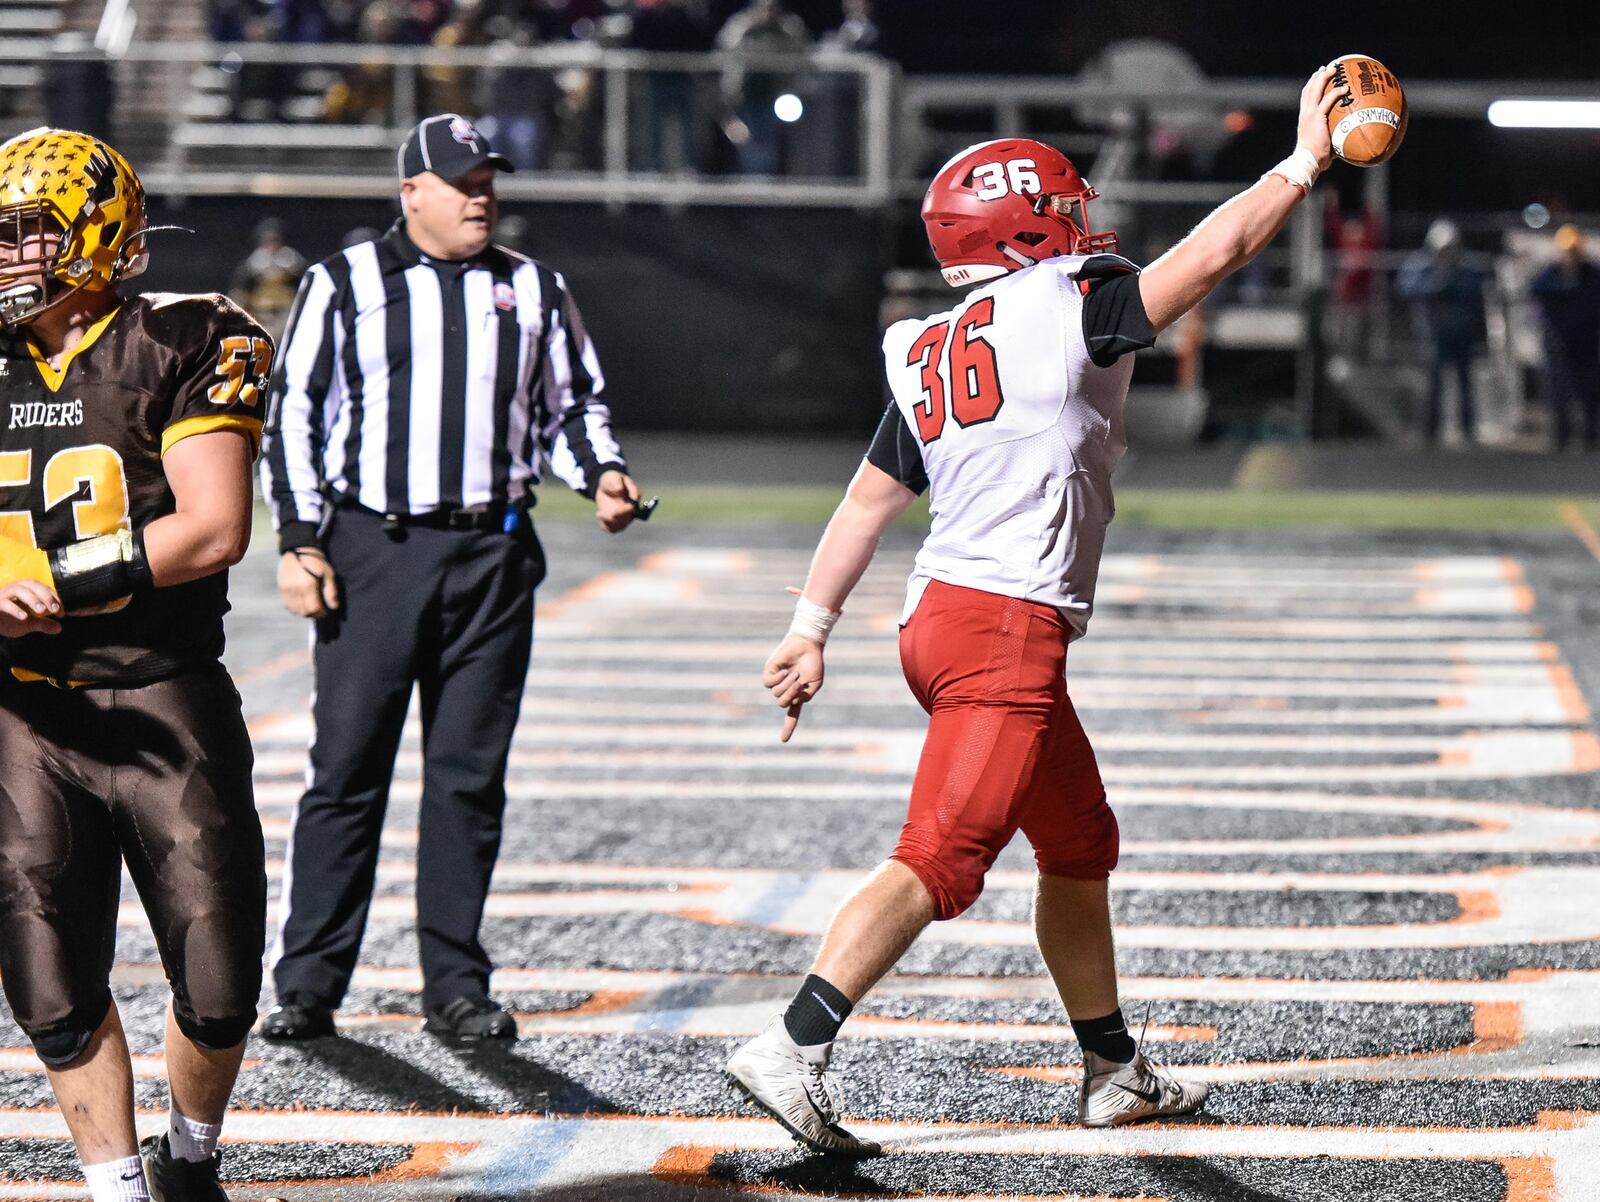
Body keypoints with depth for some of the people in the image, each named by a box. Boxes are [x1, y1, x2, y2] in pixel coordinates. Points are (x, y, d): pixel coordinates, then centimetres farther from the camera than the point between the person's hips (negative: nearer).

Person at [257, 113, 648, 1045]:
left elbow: (572, 402, 19)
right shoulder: (345, 285, 4)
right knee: (348, 767, -3)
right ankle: (308, 983, 2)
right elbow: (295, 414, 4)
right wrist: (300, 539, -4)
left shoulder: (533, 289, 12)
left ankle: (457, 984, 10)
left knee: (470, 774, 4)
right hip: (371, 549, -2)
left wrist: (602, 472, -1)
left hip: (492, 556, 3)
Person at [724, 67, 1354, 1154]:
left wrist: (812, 631, 17)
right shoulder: (1071, 307, -7)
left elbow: (868, 503, 14)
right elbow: (1213, 254, -4)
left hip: (945, 617, 9)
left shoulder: (927, 356, 14)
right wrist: (1304, 162, 8)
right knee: (941, 860, -14)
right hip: (1009, 628, -9)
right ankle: (794, 1050, -23)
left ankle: (1115, 1070, 31)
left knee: (1080, 842, 21)